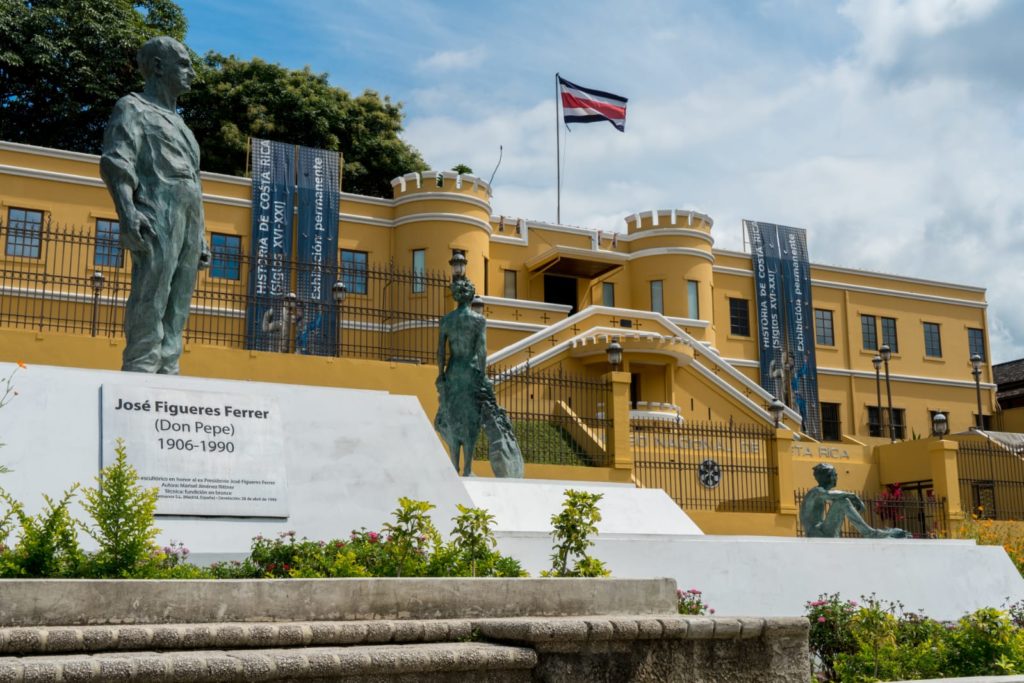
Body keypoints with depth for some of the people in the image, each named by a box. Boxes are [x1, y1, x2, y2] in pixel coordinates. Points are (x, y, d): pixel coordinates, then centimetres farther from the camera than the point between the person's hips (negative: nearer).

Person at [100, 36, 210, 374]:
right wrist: (127, 212, -24)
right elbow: (116, 161, -8)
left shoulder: (178, 124, 30)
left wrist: (201, 239, 20)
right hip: (156, 218, -8)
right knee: (149, 304, -15)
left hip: (188, 220, 8)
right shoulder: (132, 107, 7)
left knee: (176, 311, 1)